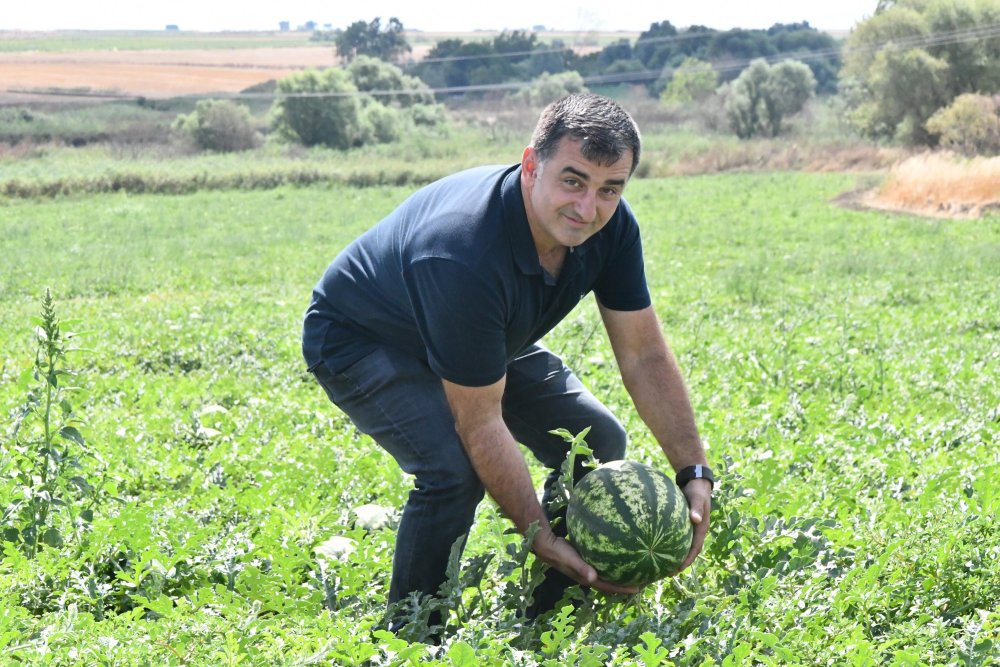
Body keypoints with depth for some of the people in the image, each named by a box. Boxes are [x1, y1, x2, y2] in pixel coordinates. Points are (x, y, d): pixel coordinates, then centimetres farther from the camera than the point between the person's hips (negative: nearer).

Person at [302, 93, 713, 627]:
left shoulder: (610, 227, -20)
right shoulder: (465, 254, -41)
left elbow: (645, 356, -11)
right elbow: (480, 423, -34)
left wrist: (694, 473, -19)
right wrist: (540, 535, -34)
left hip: (489, 337, 8)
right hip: (360, 339, -8)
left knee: (598, 440, -1)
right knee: (456, 467, -31)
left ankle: (546, 621, 14)